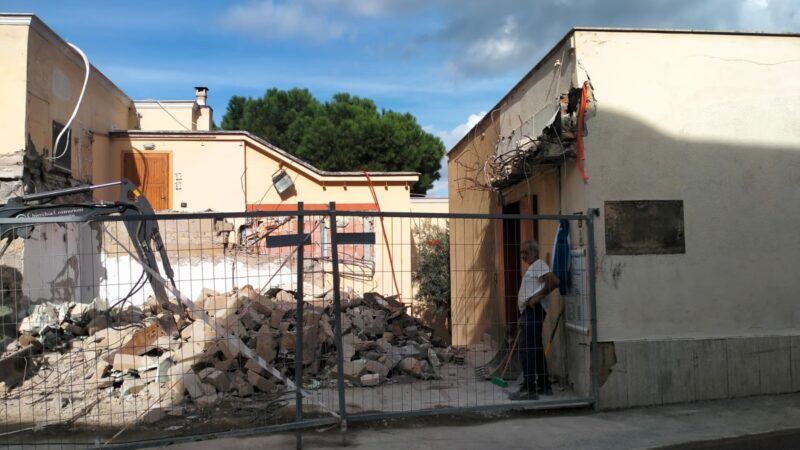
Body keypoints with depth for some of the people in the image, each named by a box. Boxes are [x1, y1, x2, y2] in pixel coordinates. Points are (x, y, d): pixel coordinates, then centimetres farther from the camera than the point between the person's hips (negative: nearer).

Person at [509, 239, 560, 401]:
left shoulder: (539, 265, -8)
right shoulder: (533, 268, 23)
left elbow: (554, 281, -24)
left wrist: (538, 296, -22)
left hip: (533, 311, -11)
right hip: (529, 312, 11)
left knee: (526, 349, -13)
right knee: (536, 349, 14)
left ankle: (529, 388, -13)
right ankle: (544, 386, 21)